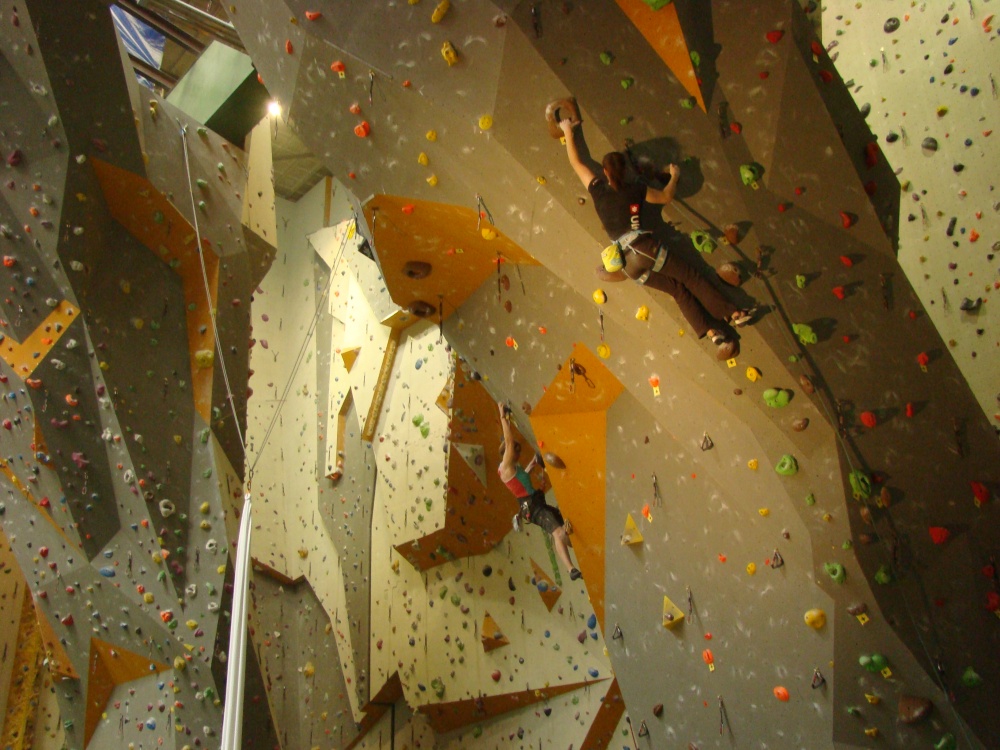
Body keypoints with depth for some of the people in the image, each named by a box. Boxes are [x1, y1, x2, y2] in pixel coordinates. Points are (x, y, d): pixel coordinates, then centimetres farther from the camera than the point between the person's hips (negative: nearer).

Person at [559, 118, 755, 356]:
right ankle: (733, 314, 6)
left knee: (678, 289, 9)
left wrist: (568, 131, 30)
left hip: (627, 262, 2)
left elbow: (576, 162, 20)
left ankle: (713, 333, 0)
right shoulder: (635, 190, 6)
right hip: (644, 247, -2)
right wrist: (674, 176, 37)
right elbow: (666, 196, 19)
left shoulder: (597, 188, 8)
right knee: (692, 278, 9)